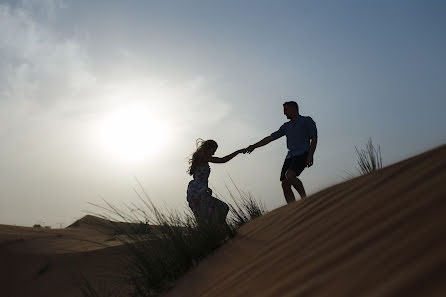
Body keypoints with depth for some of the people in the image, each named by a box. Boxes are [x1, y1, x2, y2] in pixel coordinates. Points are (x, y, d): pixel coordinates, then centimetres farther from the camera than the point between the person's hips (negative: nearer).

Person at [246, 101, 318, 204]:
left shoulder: (307, 120, 8)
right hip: (290, 156, 6)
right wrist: (254, 146, 14)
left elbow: (314, 139, 0)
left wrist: (310, 156, -13)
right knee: (285, 184, -7)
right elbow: (270, 138, 21)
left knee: (289, 175, -28)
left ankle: (304, 197, -14)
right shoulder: (286, 126, 23)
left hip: (302, 154, -6)